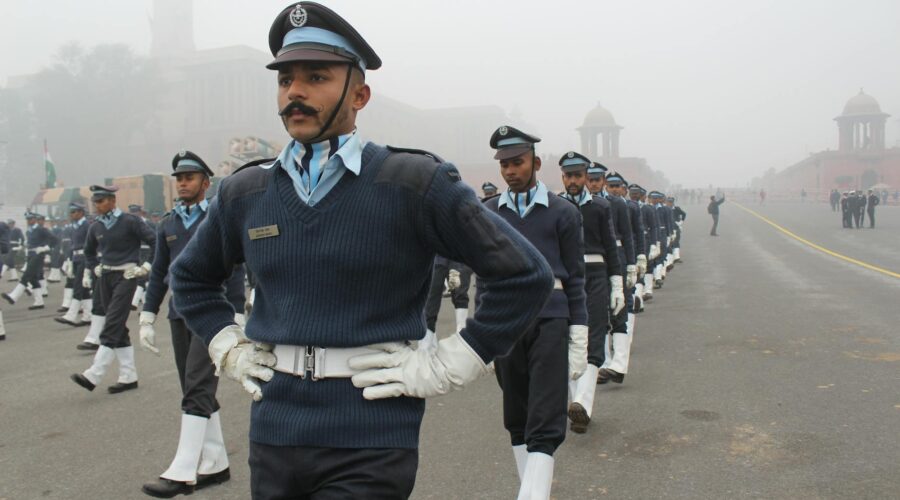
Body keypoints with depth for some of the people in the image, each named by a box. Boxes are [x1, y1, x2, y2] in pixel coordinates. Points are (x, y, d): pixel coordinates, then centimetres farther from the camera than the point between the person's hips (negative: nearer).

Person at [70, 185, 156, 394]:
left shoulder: (129, 221, -8)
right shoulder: (96, 227, 8)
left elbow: (155, 242, -8)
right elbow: (89, 251, 26)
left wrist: (146, 267, -9)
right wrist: (90, 271, 16)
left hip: (125, 276, -6)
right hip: (105, 277, 6)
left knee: (112, 326, -12)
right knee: (118, 328, 8)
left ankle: (93, 375, -14)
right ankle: (129, 377, 14)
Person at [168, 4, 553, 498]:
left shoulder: (414, 183, -9)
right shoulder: (244, 192, 5)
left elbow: (525, 276, -8)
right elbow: (189, 277, 24)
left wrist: (444, 366, -10)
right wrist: (229, 350, 10)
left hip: (369, 450, -5)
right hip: (272, 438, 5)